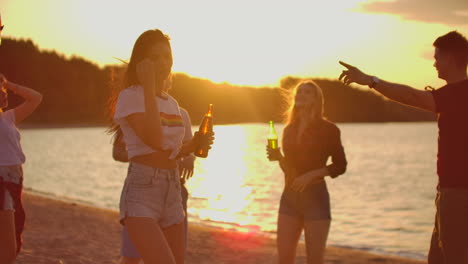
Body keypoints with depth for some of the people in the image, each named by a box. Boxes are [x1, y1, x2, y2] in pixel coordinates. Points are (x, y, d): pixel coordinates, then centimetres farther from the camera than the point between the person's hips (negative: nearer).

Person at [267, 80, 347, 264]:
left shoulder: (328, 129, -3)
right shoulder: (289, 129, 13)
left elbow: (340, 165, -4)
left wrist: (311, 174, -16)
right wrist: (278, 157, -1)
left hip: (315, 196, -5)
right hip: (290, 196, 5)